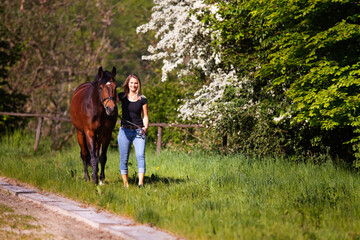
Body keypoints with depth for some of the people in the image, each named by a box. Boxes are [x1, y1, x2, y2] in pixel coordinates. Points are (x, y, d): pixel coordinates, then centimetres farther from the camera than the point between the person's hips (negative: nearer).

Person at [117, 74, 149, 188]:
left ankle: (141, 183, -22)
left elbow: (145, 116, 7)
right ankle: (125, 184, 11)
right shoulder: (122, 96, 6)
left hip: (139, 131, -1)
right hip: (125, 131, 1)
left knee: (140, 155, -17)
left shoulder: (142, 99, 4)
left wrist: (146, 127, -9)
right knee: (124, 158, 2)